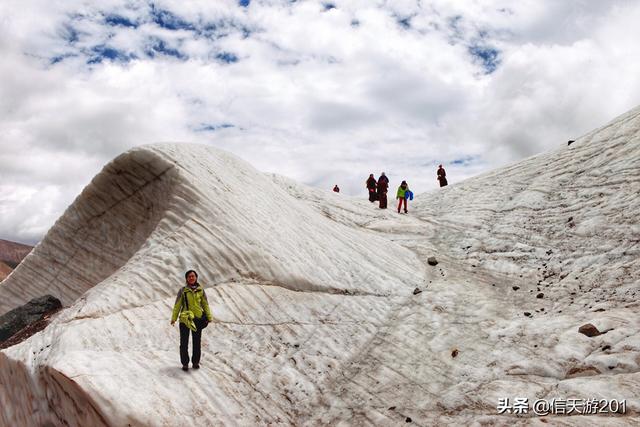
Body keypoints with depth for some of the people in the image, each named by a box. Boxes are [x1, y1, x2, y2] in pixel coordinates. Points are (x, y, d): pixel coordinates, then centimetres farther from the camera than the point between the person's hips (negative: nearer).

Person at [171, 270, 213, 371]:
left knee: (197, 342, 10)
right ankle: (185, 363, 17)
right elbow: (177, 305, 0)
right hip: (185, 319, -1)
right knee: (184, 342, 4)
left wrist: (209, 317, 6)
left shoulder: (200, 290, 3)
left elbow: (205, 304, 9)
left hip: (198, 318, 2)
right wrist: (173, 318, -3)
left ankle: (196, 362, 24)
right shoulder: (183, 290, -2)